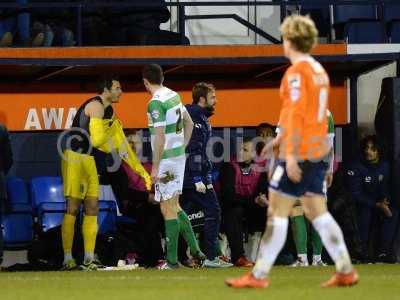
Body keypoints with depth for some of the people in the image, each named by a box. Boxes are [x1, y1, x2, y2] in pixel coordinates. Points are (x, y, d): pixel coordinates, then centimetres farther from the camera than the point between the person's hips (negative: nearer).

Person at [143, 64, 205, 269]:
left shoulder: (156, 103, -17)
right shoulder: (174, 96, 9)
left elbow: (160, 137, -21)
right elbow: (189, 124, 18)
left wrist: (155, 167, -16)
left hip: (166, 160, -8)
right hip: (179, 156, 8)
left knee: (168, 209, -3)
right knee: (174, 206, 17)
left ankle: (172, 260, -1)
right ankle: (195, 250, 16)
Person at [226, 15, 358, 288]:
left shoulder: (297, 72, -12)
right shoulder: (318, 70, 14)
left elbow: (296, 116, -19)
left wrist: (291, 155, -21)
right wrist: (282, 138, 29)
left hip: (299, 153, -8)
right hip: (319, 150, 8)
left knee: (277, 212, -5)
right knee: (317, 212, 10)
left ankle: (259, 275, -3)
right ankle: (346, 271, 6)